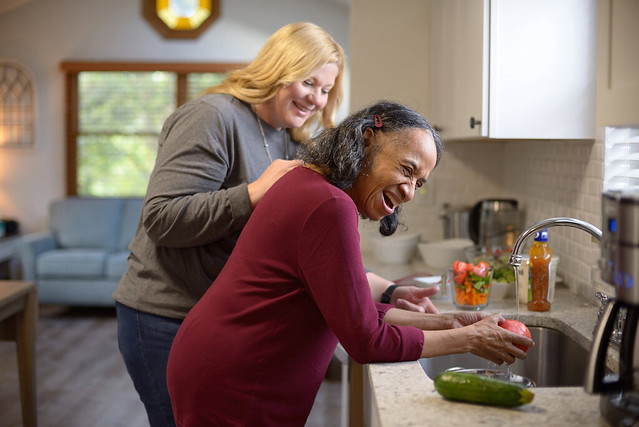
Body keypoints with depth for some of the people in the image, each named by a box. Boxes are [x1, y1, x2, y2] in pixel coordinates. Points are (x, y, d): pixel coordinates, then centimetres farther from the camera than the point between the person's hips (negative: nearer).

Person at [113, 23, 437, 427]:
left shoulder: (290, 144, 11)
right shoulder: (213, 117, -15)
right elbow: (161, 219, -24)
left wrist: (382, 289, 0)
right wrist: (256, 192, -25)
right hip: (166, 321, -8)